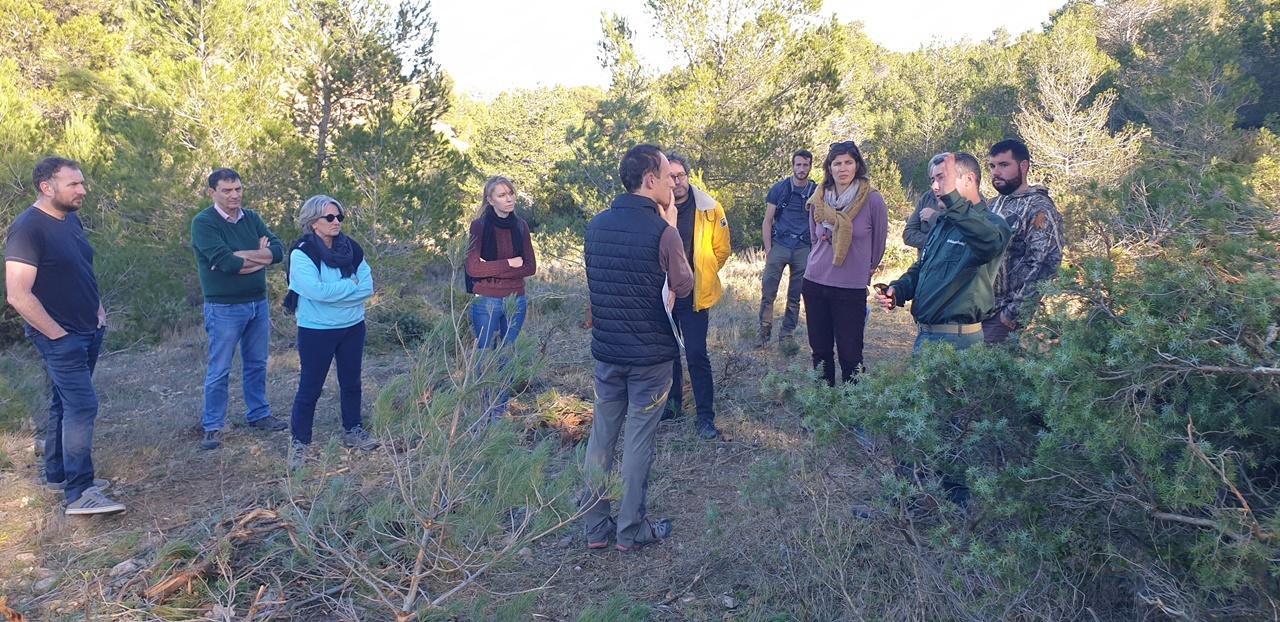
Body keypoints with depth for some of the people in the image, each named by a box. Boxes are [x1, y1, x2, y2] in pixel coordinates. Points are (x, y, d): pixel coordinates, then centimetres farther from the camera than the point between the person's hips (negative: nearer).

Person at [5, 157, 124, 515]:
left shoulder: (71, 219, 8)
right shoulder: (28, 228, -18)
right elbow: (18, 296, -23)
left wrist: (98, 309, 11)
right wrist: (58, 334, -17)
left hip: (88, 331, 9)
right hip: (59, 337, -9)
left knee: (65, 403, 16)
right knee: (82, 406, -12)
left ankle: (57, 475, 28)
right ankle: (79, 494, -8)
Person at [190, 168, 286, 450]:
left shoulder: (251, 218, 5)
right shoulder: (203, 222, -12)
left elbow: (277, 251, -8)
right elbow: (225, 262, -25)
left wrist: (240, 256, -18)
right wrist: (259, 257, -11)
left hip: (258, 303, 6)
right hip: (225, 308, -6)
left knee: (257, 364, 17)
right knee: (219, 371, 3)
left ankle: (259, 414, 31)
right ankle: (212, 427, 14)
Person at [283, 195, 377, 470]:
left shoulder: (351, 248, 1)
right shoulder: (301, 253, -13)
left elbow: (367, 286, -5)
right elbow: (316, 290, -25)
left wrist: (332, 292, -16)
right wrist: (350, 286, -15)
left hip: (353, 327, 5)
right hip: (316, 331, -5)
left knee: (351, 383, 16)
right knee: (310, 388, 3)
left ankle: (352, 431, 33)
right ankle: (299, 442, 16)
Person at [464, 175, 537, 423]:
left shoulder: (520, 226, 5)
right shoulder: (479, 226, -7)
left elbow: (530, 267, -1)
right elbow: (473, 268, -14)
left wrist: (493, 270, -12)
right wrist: (508, 264, -12)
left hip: (516, 301, 4)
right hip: (486, 302, -4)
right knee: (486, 359, 4)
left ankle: (501, 411, 22)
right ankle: (485, 414, 14)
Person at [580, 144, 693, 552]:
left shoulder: (597, 225, 1)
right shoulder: (661, 230, -17)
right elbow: (683, 285, -4)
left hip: (606, 349, 5)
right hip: (650, 354, -5)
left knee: (601, 434, 14)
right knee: (639, 439, 6)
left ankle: (595, 527, 23)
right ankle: (631, 530, 19)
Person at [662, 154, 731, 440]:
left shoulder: (709, 209, -8)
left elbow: (721, 250, 3)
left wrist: (702, 274, 7)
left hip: (693, 295, -2)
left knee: (696, 354, -4)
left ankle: (706, 416, 7)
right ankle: (673, 401, 34)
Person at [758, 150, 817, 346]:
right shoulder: (779, 189, 2)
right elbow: (767, 221, 3)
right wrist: (768, 249, -5)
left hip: (804, 249, 2)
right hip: (779, 245, -1)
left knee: (795, 297, 7)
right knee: (768, 293, -8)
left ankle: (786, 336, 17)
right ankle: (764, 334, 2)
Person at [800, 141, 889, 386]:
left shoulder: (873, 201, -8)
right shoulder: (818, 201, 3)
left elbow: (878, 244, 4)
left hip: (852, 289, -4)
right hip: (815, 284, 4)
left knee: (850, 355, 1)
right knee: (820, 351, 13)